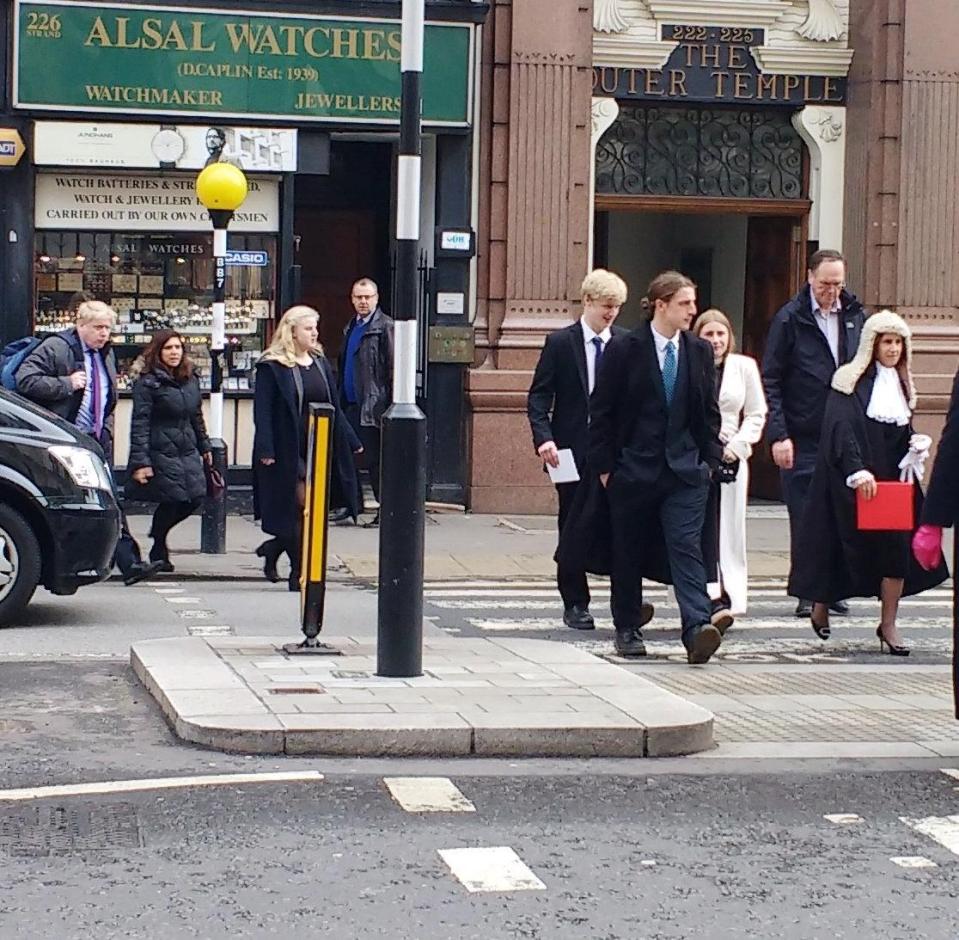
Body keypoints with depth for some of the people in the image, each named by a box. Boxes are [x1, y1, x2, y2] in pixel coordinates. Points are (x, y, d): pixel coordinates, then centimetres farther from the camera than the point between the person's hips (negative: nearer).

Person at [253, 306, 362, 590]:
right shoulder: (272, 366, -7)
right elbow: (263, 411, -10)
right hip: (288, 450, -6)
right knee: (302, 506, -6)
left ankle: (274, 548, 28)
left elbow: (333, 407, 18)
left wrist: (350, 441, 16)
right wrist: (266, 450, -18)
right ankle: (299, 572, 5)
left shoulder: (320, 363, 13)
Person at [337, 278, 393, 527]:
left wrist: (390, 403, -18)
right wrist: (339, 398, 16)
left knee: (373, 459, -4)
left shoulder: (385, 327, -8)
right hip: (350, 404, 8)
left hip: (371, 404, -8)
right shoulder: (351, 327, 17)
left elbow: (392, 367, -13)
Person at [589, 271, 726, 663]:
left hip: (686, 469, 2)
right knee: (629, 552, 7)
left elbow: (709, 411, 14)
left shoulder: (700, 351, 7)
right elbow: (602, 412, -1)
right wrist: (605, 466, -4)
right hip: (634, 468, -1)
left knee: (686, 546, -11)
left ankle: (698, 628, -21)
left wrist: (709, 460, 6)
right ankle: (627, 629, 21)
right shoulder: (624, 349, -4)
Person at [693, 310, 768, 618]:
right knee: (703, 527, -7)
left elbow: (756, 414, 11)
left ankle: (730, 597, 4)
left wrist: (737, 446, -1)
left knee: (729, 528, 2)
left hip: (730, 457, 2)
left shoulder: (744, 367, 9)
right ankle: (713, 595, -8)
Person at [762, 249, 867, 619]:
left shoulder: (855, 315, 8)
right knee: (804, 519, 1)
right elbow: (770, 381, -4)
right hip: (802, 439, -3)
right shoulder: (790, 319, -3)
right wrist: (778, 435, -11)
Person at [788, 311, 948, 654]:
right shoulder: (851, 380, -6)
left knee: (898, 545, -5)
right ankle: (822, 603, 25)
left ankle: (888, 624, 2)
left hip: (892, 477, 5)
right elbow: (841, 428, -17)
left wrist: (916, 445, 1)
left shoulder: (901, 383, 15)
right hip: (853, 480, -5)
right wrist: (857, 471, -26)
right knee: (848, 542, 2)